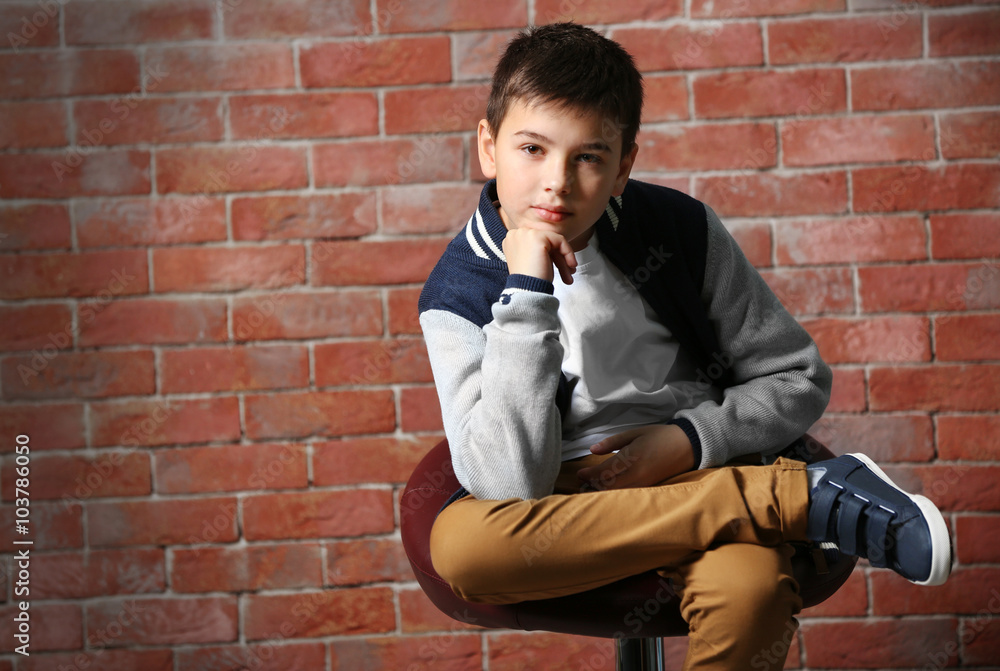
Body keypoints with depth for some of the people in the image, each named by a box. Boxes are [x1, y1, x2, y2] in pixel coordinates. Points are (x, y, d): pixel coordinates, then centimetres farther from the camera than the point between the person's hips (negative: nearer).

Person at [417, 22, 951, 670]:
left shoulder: (681, 229, -4)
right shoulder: (458, 293, -8)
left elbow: (801, 379, 7)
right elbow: (511, 487, -22)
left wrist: (692, 440, -12)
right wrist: (526, 293, -25)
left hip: (697, 471, -1)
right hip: (564, 501, 2)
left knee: (748, 587, -38)